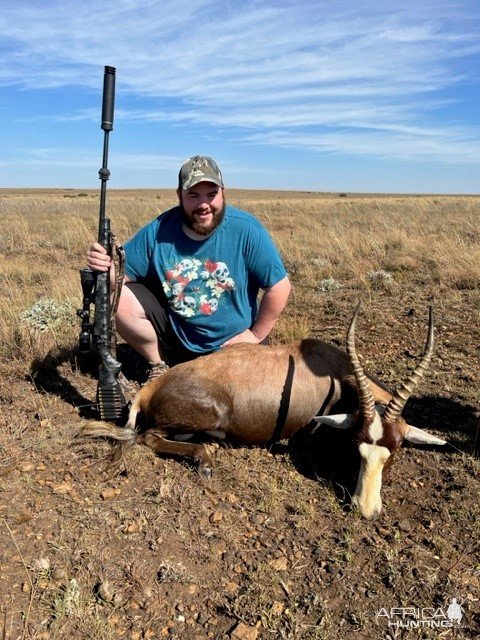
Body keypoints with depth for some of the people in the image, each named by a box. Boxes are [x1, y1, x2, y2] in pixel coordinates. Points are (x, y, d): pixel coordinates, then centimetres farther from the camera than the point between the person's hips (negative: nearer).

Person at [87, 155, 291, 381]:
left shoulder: (247, 231, -18)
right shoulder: (158, 231, -11)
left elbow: (279, 286, -13)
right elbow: (122, 276, -5)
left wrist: (255, 335, -10)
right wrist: (105, 265, -28)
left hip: (230, 342, -2)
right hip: (173, 333, 2)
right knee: (120, 299, -16)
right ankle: (159, 368, 6)